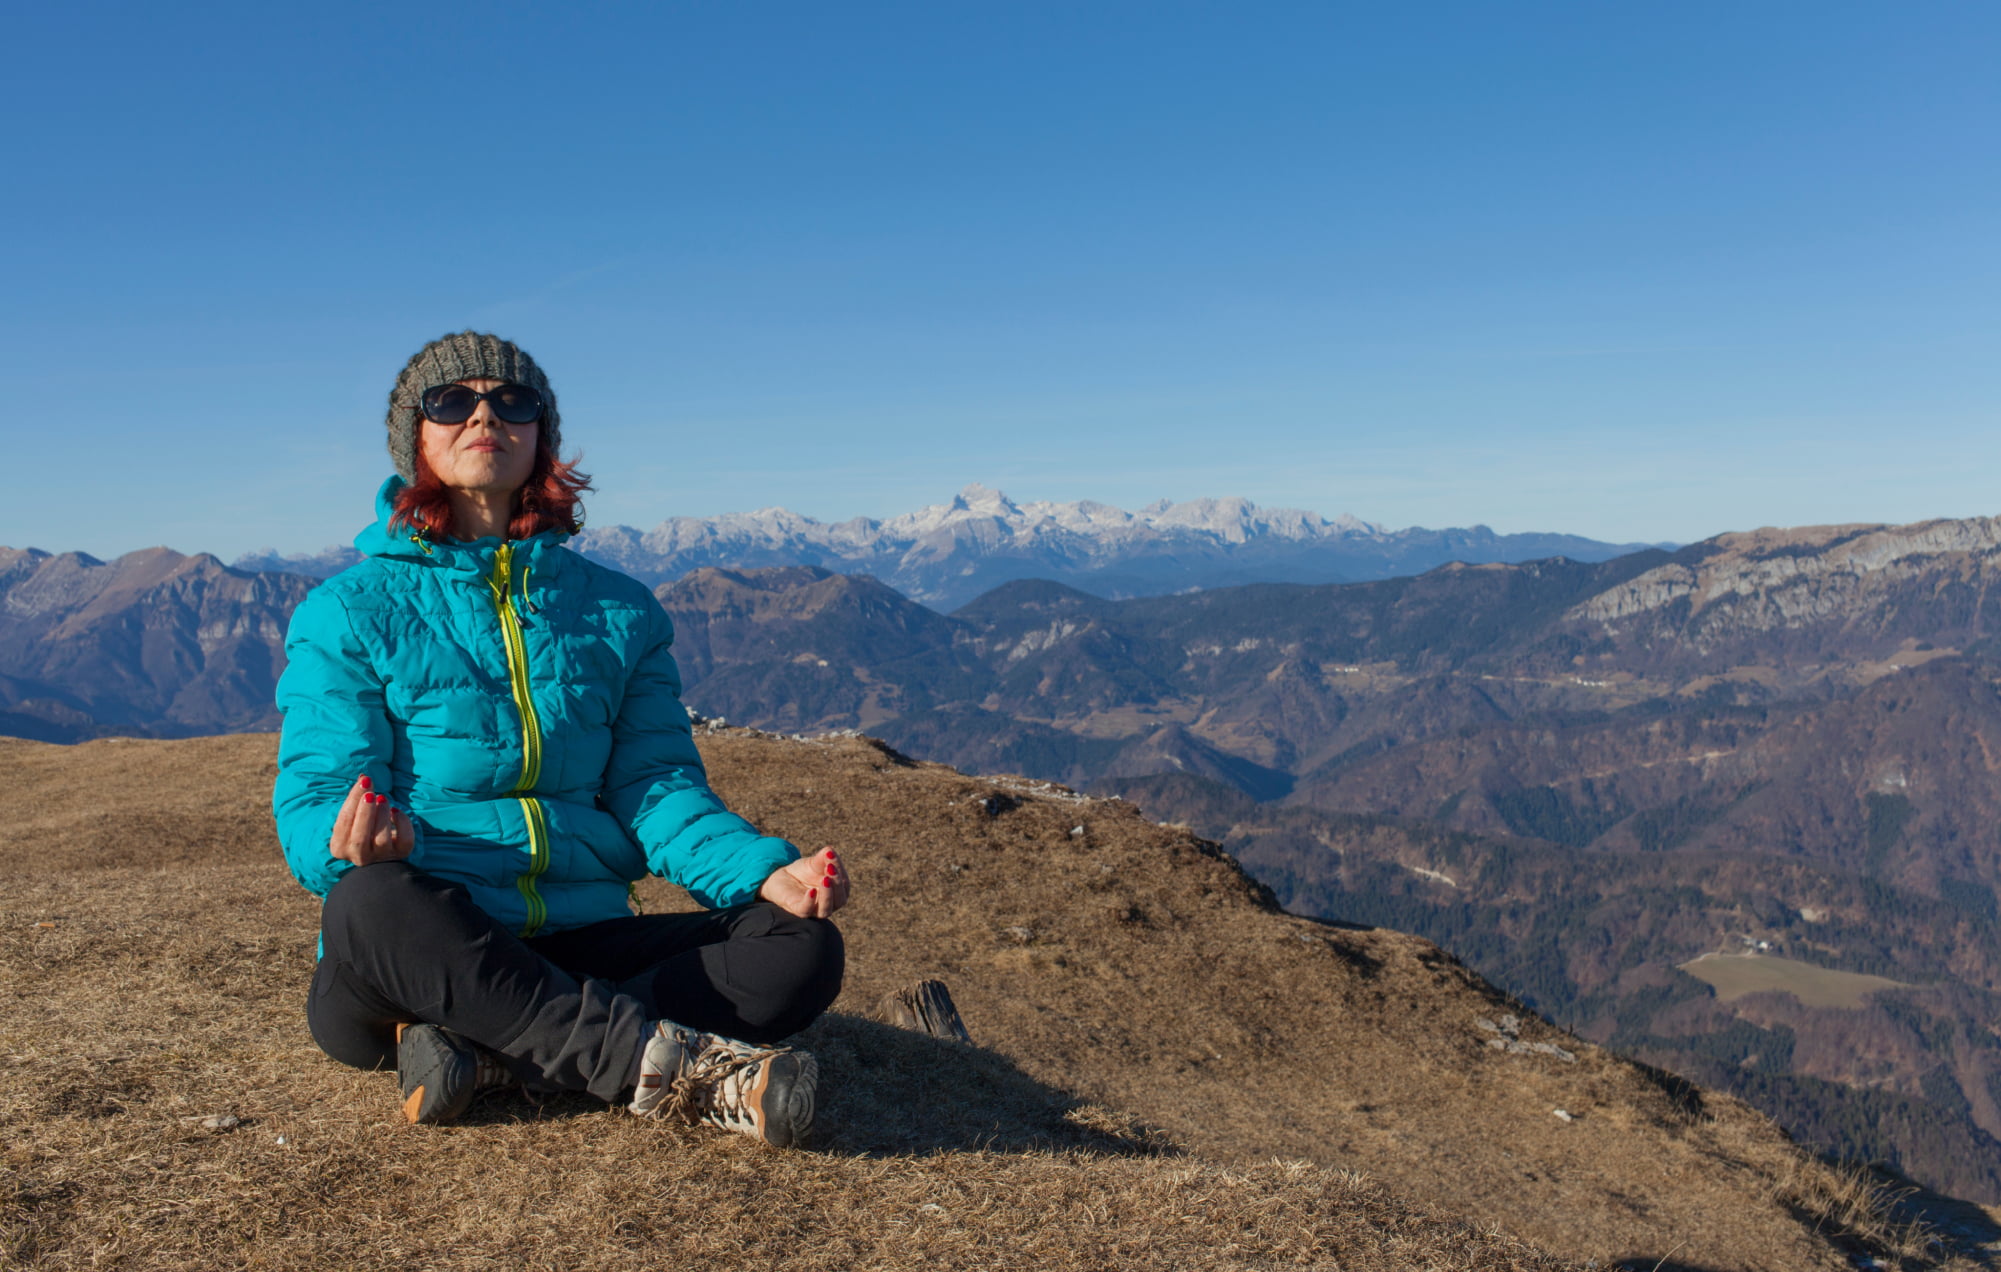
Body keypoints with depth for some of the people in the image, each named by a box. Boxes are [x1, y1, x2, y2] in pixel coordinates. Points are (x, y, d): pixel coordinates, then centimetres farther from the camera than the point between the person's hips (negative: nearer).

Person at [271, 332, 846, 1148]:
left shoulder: (620, 611, 14)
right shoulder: (349, 611, 5)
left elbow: (655, 783, 7)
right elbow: (310, 805, -4)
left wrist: (767, 871, -13)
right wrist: (355, 843, -30)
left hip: (581, 955, 3)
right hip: (420, 958, -3)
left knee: (803, 948, -19)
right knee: (373, 904, -37)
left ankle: (483, 1055, -28)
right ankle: (672, 1065, -32)